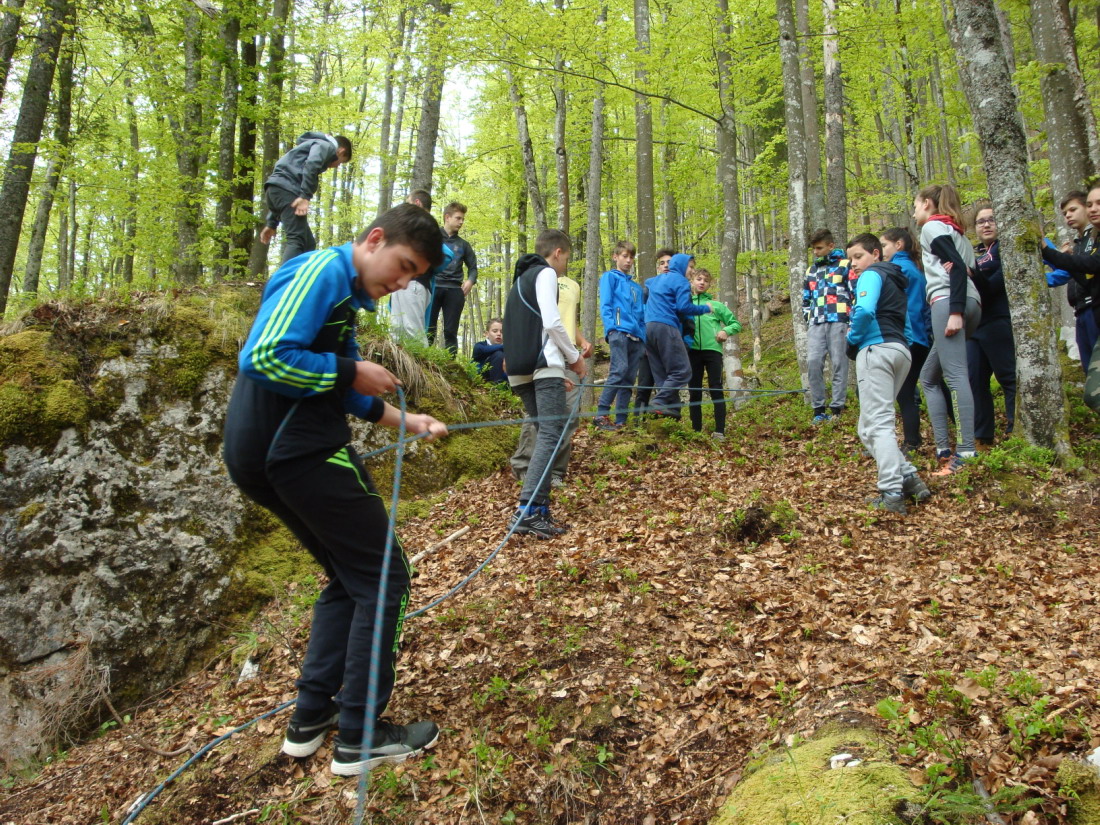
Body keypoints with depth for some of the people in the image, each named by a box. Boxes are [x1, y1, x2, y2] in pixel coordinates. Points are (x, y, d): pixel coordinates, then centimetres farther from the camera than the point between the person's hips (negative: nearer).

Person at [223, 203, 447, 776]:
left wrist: (405, 420, 12)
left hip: (265, 455, 10)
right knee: (383, 580, 0)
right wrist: (351, 371, -15)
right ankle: (360, 738, 10)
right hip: (300, 452, -10)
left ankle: (311, 715, 26)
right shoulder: (323, 270, -13)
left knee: (349, 578, 20)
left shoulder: (342, 289, 19)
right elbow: (264, 357, -25)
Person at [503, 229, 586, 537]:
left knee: (544, 434, 10)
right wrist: (574, 357, 0)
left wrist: (566, 357, 22)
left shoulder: (521, 278, 28)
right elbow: (551, 322, -12)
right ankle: (527, 511, -26)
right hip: (544, 365, -9)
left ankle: (540, 510, 3)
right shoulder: (545, 273, 1)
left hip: (520, 370, 9)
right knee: (551, 434, -14)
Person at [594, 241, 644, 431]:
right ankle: (601, 414, -22)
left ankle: (620, 421, 3)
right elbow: (605, 305, -1)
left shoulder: (637, 286, 28)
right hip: (619, 331, -7)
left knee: (629, 379, 1)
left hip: (636, 337, 7)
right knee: (619, 371, -22)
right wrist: (610, 327, -14)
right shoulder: (610, 277, 11)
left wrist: (644, 338, 14)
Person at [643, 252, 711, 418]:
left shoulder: (656, 280, 26)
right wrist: (705, 308, 4)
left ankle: (671, 407, -2)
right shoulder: (679, 280, 0)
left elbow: (646, 283, 49)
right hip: (666, 327, -9)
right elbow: (684, 307, -10)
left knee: (662, 375, 4)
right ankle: (660, 402, -21)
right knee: (682, 371, -9)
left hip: (648, 327, 9)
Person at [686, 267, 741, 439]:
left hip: (712, 349, -1)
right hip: (692, 350, 1)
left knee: (716, 389, -5)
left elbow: (736, 324, 13)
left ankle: (720, 431, -6)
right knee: (694, 391, 5)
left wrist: (725, 330, -7)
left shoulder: (716, 304, 11)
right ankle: (696, 429, 11)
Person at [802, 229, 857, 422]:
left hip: (838, 322, -4)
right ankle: (818, 409, -3)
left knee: (839, 365, -4)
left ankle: (836, 409, -3)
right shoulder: (811, 270, 23)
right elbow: (806, 299, 31)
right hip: (816, 325, 4)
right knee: (813, 363, -8)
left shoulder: (845, 266, 7)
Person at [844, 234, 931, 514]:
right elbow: (902, 319, 22)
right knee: (868, 428, 12)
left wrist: (852, 338, -1)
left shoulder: (872, 274, 2)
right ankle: (909, 478, 3)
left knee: (878, 425, -13)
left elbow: (865, 311, -18)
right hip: (901, 350, 9)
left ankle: (892, 494, -19)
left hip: (877, 348, -9)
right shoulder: (896, 280, 29)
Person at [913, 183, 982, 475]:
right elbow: (967, 268, 19)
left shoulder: (933, 227, 4)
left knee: (955, 374, -16)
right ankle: (943, 447, 5)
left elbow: (958, 267, -11)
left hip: (948, 301, -9)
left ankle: (965, 451, -22)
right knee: (929, 377, 12)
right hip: (970, 302, 9)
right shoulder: (955, 231, 32)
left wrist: (955, 311, -19)